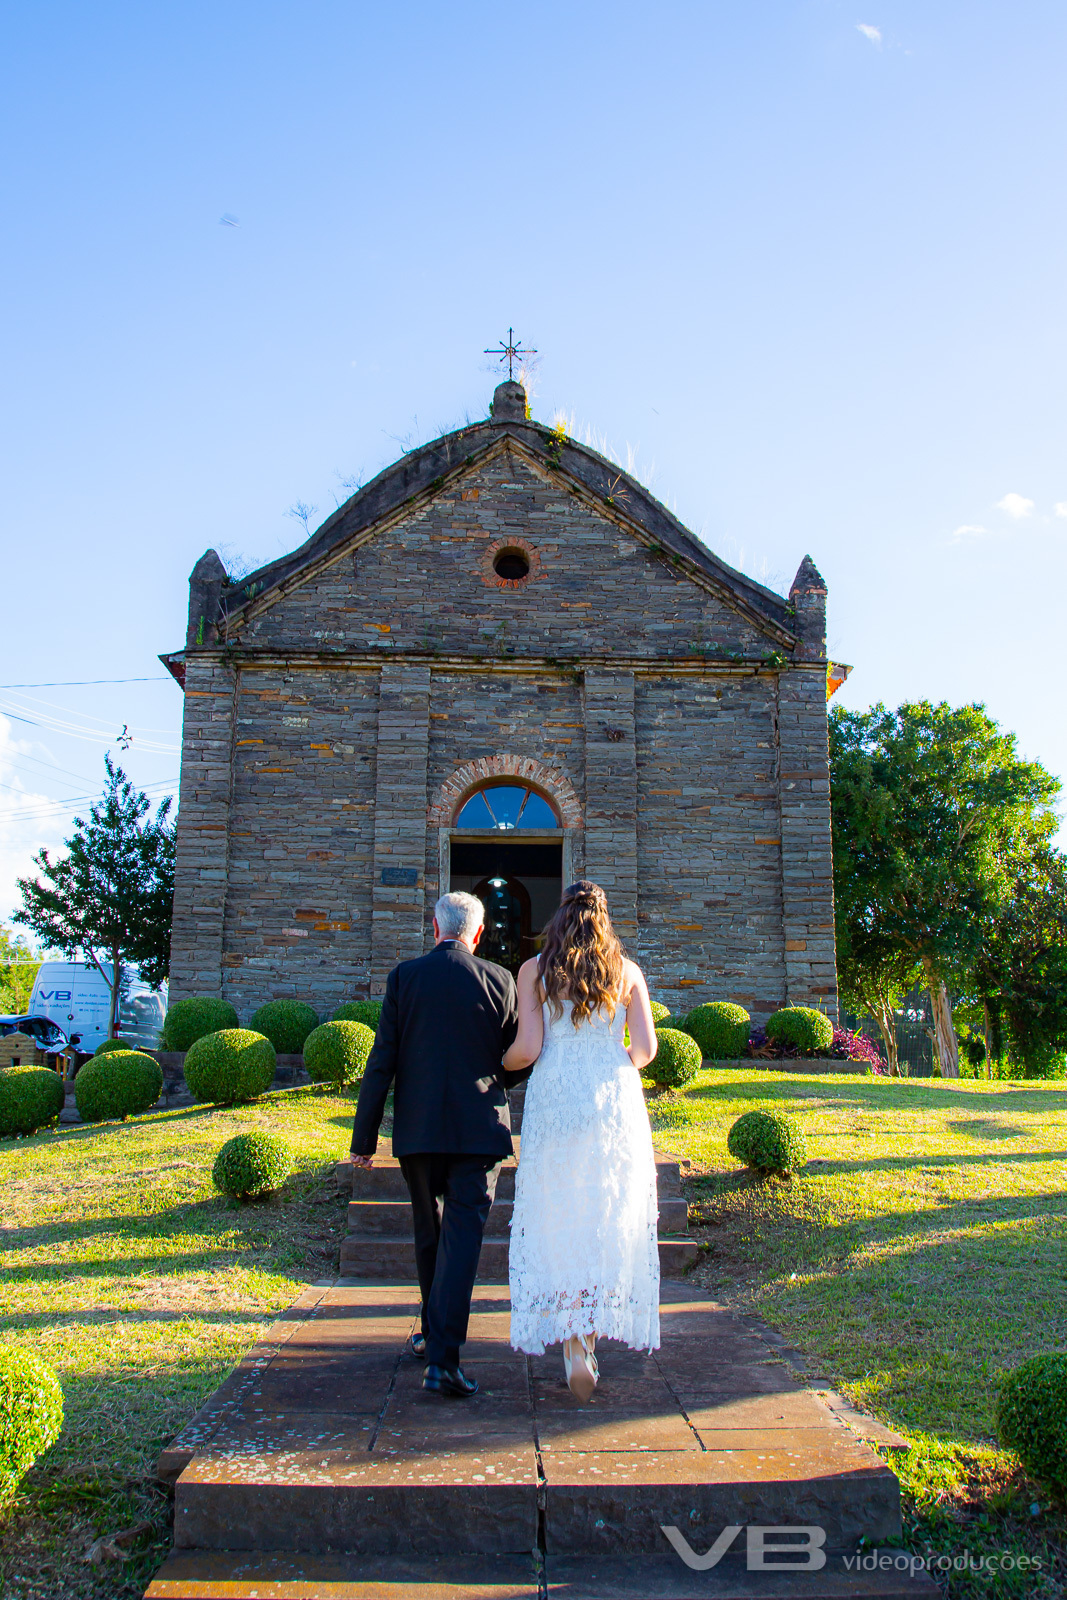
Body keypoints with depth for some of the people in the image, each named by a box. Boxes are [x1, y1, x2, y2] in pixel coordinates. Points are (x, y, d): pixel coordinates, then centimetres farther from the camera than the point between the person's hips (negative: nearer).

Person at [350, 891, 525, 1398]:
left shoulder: (404, 977, -3)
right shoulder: (499, 982, -3)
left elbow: (381, 1062, -4)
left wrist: (364, 1136, 0)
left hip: (417, 1128, 2)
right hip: (478, 1128, -1)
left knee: (429, 1233, 19)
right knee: (462, 1235, -2)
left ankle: (434, 1333, 35)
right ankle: (442, 1356, -10)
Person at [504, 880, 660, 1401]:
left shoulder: (534, 971, 1)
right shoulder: (626, 971, 5)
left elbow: (528, 1048, -5)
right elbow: (645, 1049, 2)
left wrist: (496, 1063, 15)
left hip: (555, 1103, -1)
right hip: (616, 1105, 1)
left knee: (559, 1223, 6)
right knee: (609, 1221, 13)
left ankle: (574, 1344, 0)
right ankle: (592, 1328, 19)